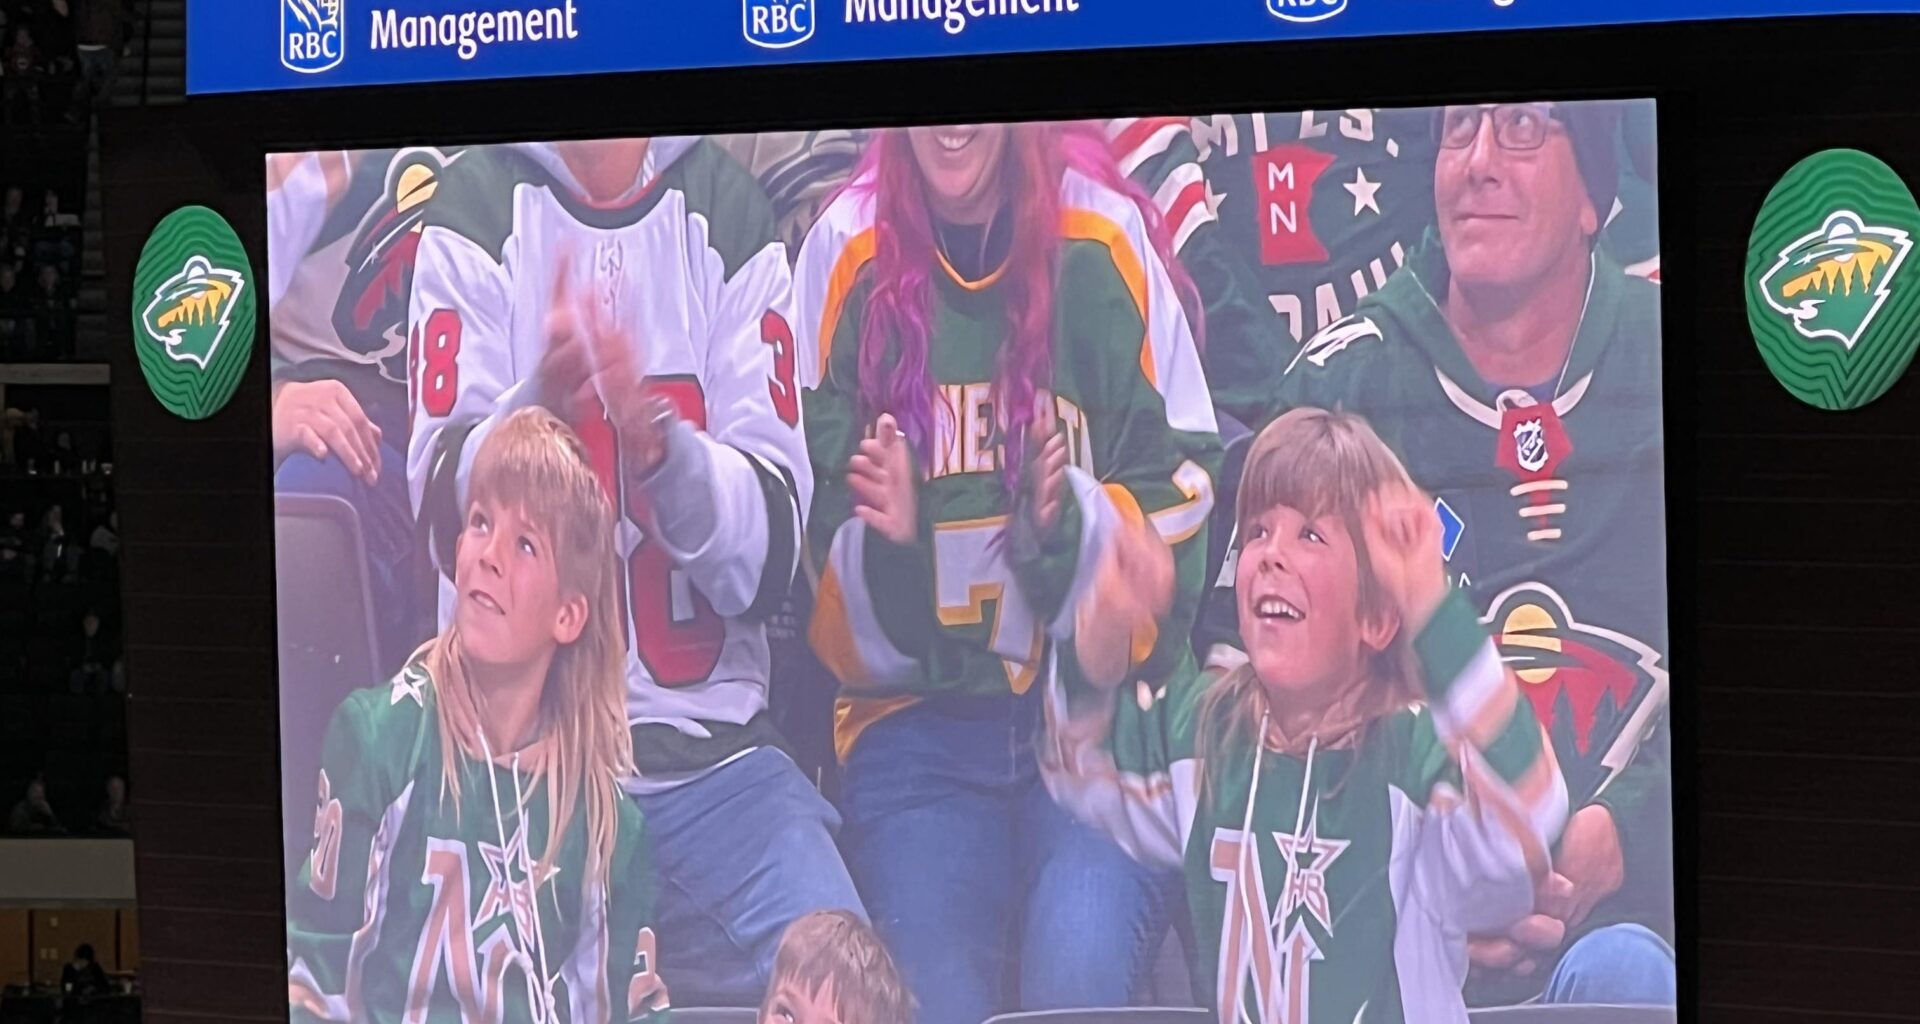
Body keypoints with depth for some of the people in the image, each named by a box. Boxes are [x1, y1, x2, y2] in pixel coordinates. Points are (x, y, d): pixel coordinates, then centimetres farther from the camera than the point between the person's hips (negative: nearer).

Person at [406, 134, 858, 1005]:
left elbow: (769, 556, 0)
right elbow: (447, 516, -4)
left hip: (708, 744, 1)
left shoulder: (730, 215, 5)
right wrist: (535, 408, -24)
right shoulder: (474, 207, 3)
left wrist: (660, 441, -19)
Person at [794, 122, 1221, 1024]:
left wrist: (1073, 521, -18)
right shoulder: (844, 255, 5)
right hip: (917, 720, 1)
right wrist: (886, 540, -11)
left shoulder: (1108, 242, 0)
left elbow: (1184, 502, 1)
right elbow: (809, 530, 10)